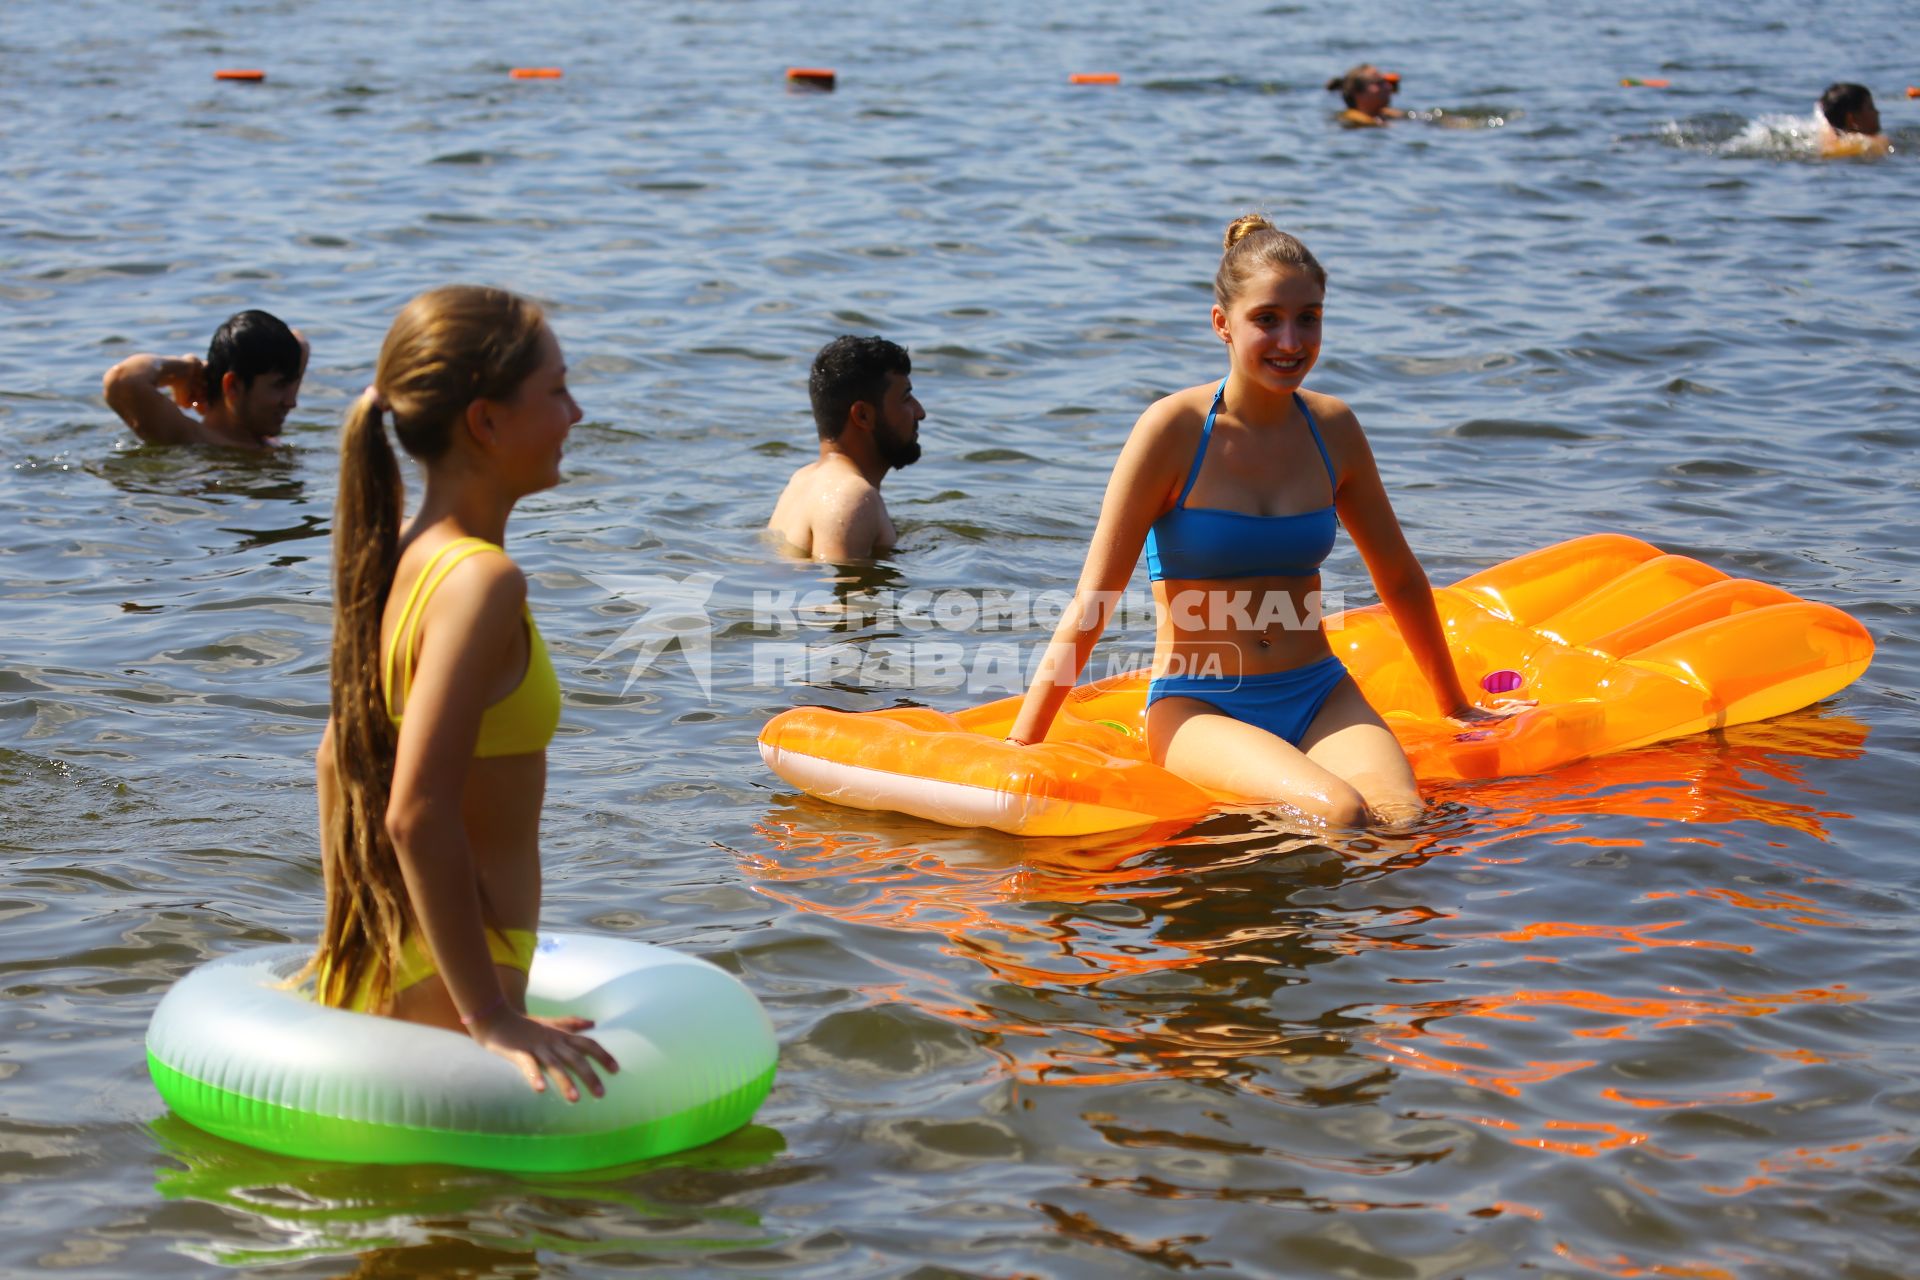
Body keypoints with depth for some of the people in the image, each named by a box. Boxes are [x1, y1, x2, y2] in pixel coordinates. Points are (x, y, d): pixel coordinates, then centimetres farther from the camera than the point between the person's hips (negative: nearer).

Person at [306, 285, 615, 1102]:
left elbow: (338, 758, 20)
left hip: (368, 969, 9)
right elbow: (418, 815, -23)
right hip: (438, 992, -9)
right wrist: (491, 1017, -21)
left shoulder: (401, 562, 9)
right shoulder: (481, 579, -17)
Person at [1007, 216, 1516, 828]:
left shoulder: (1332, 427, 6)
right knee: (1340, 813, -31)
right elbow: (1093, 601, -8)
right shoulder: (1175, 429, -8)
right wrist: (1018, 752, -11)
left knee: (1402, 819, -26)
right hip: (1198, 708, -4)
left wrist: (1457, 705, 29)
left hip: (1321, 696, 4)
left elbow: (1399, 578, 20)